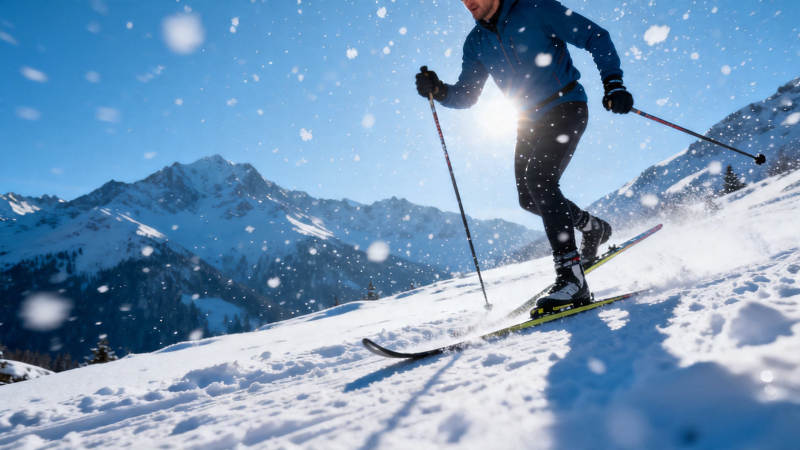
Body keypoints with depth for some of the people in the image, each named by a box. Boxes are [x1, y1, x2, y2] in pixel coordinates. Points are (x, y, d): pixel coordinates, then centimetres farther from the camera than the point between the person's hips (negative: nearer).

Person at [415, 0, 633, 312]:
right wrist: (438, 91, -12)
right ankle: (594, 228, 32)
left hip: (566, 108, -7)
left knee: (539, 178, -26)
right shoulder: (476, 41, 7)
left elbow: (595, 37, -8)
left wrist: (613, 84, -18)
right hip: (531, 121, 7)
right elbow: (465, 95, 8)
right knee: (529, 198, 5)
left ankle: (572, 276, -25)